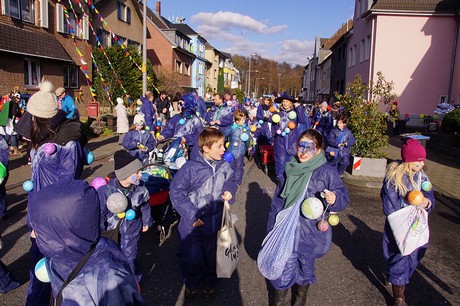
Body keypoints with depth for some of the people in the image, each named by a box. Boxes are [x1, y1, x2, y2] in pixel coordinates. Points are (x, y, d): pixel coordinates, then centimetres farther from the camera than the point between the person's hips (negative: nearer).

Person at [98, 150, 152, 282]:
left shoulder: (140, 188, -19)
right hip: (111, 229, -1)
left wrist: (146, 222, 14)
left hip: (132, 231, 1)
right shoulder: (106, 190, -27)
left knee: (129, 256, 17)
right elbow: (100, 212, -13)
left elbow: (145, 206, 2)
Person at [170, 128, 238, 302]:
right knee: (191, 258, 11)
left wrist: (229, 190, -12)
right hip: (192, 224, -4)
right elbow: (176, 192, -18)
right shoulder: (190, 168, -23)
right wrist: (191, 215, -21)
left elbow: (231, 180, 12)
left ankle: (208, 284, 49)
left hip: (214, 222, 4)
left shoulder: (224, 166, -8)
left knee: (211, 257, 22)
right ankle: (191, 285, 42)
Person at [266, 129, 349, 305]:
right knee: (283, 272, 7)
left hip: (311, 234, -2)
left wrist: (334, 199, -32)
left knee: (305, 270, 19)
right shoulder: (291, 169, 0)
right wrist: (273, 227, 11)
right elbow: (278, 200, 8)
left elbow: (343, 197, -8)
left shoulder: (326, 172, -10)